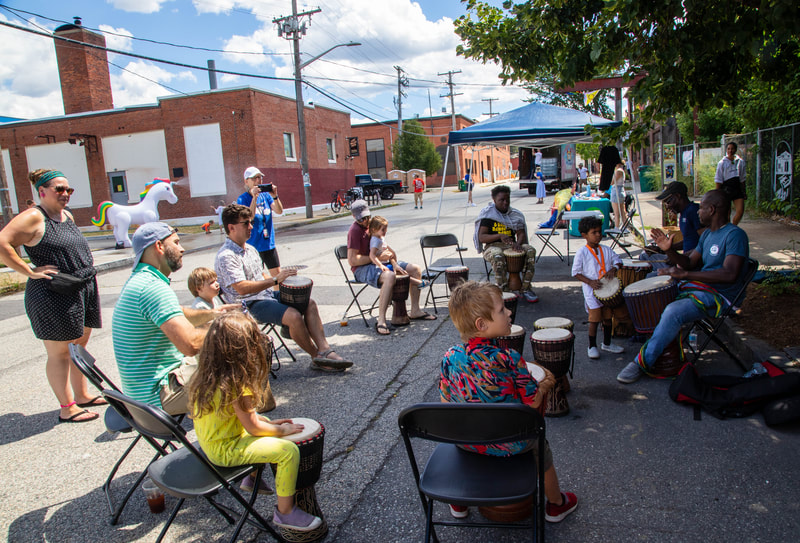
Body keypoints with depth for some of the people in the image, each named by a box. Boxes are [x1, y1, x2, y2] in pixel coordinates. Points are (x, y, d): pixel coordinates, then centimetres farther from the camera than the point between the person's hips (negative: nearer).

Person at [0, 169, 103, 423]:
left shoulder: (68, 216, 14)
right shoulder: (33, 217, -11)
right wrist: (29, 271, -19)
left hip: (84, 291, 9)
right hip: (54, 295, -9)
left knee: (79, 345, 17)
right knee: (59, 353, 1)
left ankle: (82, 395, 30)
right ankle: (67, 408, 9)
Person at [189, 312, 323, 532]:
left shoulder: (208, 375, 0)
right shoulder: (236, 385, -29)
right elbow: (253, 427, -20)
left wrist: (268, 421, 9)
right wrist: (281, 430, -5)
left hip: (211, 440, 10)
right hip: (225, 450, -10)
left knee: (267, 435, 28)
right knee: (289, 450, -13)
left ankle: (252, 478, 42)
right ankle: (285, 512, -2)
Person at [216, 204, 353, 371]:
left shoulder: (250, 249, 16)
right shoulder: (226, 256, -15)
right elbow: (242, 288, -25)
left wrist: (282, 280, 6)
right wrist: (275, 280, -27)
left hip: (267, 294, 10)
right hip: (248, 305, -9)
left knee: (309, 304, -6)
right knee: (293, 316, -28)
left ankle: (324, 350, -14)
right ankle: (316, 358, -10)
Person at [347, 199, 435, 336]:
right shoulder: (354, 230, -16)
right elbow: (352, 260, -22)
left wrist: (386, 255, 3)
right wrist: (378, 257, -20)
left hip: (378, 262, 9)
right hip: (362, 268, -9)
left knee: (415, 269, 0)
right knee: (389, 276, -40)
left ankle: (415, 311, 6)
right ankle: (381, 321, -38)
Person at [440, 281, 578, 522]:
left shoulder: (450, 357, -16)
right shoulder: (509, 359, -28)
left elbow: (446, 401, -4)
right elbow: (533, 401, -17)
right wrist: (545, 384, 4)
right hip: (508, 444, -3)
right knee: (540, 447, 27)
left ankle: (458, 503, 51)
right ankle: (556, 504, 50)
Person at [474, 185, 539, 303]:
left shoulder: (515, 214, 11)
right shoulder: (487, 214, -2)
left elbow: (521, 233, 6)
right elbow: (481, 237, -9)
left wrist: (518, 243, -19)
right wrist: (500, 236, -25)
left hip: (511, 245, 4)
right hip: (492, 246, -4)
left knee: (530, 251, -25)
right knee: (498, 257, -40)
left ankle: (526, 289, -19)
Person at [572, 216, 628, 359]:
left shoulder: (605, 250, 5)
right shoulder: (582, 253, -10)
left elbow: (618, 261, 14)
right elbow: (575, 272, -9)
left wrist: (613, 269, -8)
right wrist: (590, 282, -20)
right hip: (592, 292, -5)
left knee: (608, 317, 14)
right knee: (594, 319, -1)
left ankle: (607, 343, 32)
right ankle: (592, 346, 15)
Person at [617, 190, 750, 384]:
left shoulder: (735, 235, -14)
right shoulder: (708, 234, 15)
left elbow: (729, 274, -28)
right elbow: (690, 262, 16)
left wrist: (685, 274, -31)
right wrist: (669, 250, -3)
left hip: (718, 296, -10)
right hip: (696, 287, 10)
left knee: (673, 311, -34)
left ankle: (643, 363, -25)